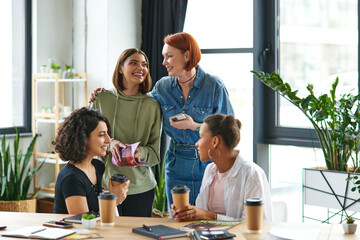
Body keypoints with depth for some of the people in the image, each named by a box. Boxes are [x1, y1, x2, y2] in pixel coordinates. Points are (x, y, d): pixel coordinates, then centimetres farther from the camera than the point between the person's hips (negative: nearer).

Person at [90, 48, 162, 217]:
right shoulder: (103, 99, 1)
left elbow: (155, 153, 3)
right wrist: (108, 142, -14)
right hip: (106, 183, 0)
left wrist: (141, 152, -19)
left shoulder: (152, 105, 1)